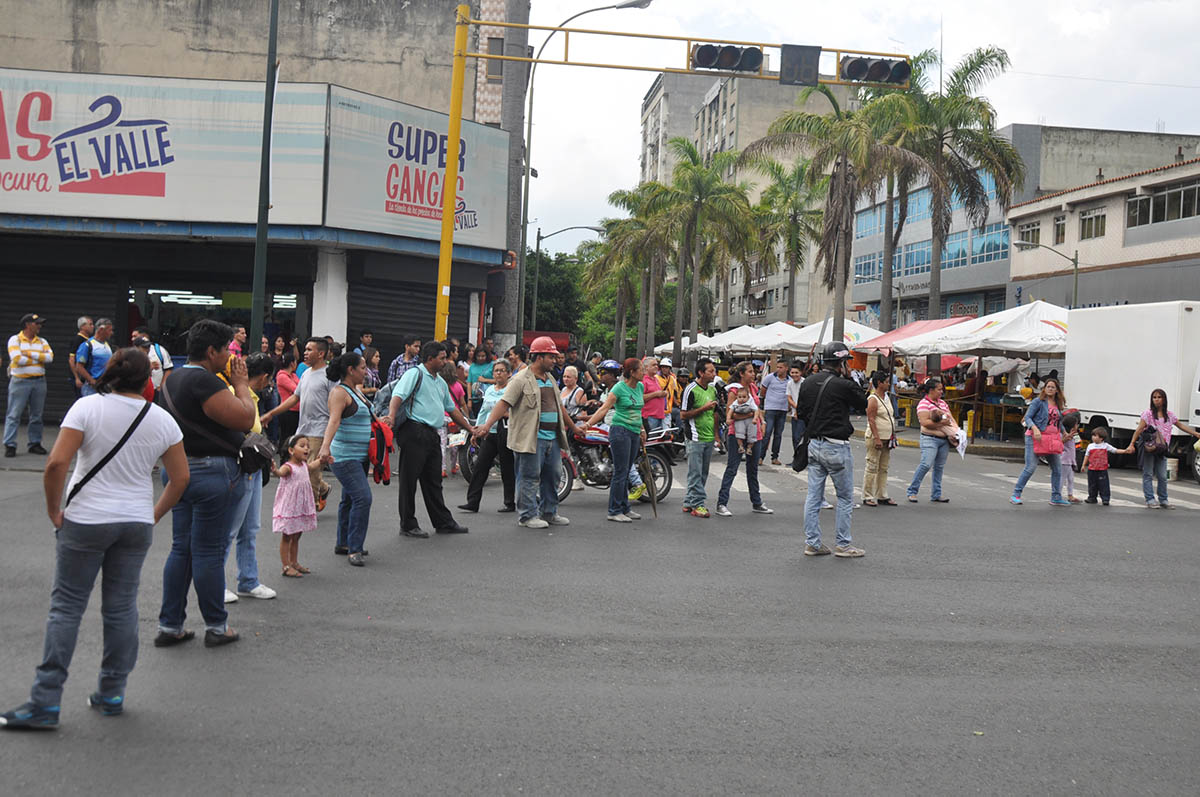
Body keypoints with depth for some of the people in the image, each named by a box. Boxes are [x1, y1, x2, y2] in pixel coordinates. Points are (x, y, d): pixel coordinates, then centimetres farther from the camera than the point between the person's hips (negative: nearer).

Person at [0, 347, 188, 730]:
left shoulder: (88, 407, -8)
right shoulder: (162, 420, 2)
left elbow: (56, 463, -16)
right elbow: (180, 478, 5)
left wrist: (53, 509, -3)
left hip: (85, 521, -3)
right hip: (136, 523, 3)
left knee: (66, 606, 4)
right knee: (122, 607, 11)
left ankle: (45, 703, 5)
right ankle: (112, 694, 19)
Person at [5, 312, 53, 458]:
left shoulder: (42, 341, 13)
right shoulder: (15, 340, -1)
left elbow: (50, 357, -3)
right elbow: (17, 359, -15)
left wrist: (30, 354, -11)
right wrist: (39, 359, -7)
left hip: (39, 382, 5)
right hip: (20, 381, -5)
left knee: (37, 415, 9)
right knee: (14, 414, -5)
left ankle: (35, 443, 17)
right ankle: (9, 445, -3)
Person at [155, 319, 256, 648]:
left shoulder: (171, 378, 12)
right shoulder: (204, 381, -19)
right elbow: (246, 419, -22)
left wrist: (232, 383, 11)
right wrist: (241, 384, -8)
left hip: (179, 470, 9)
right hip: (213, 473, -9)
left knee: (181, 548, 14)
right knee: (209, 552, 0)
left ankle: (169, 626, 18)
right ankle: (216, 627, 12)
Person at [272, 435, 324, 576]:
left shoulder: (303, 465, 7)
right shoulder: (288, 467, -19)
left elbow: (311, 466, 32)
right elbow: (281, 472, -43)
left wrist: (322, 460, 28)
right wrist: (274, 470, -63)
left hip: (301, 508, 8)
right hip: (288, 508, -8)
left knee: (296, 537, 17)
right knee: (286, 537, 1)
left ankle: (294, 563, 27)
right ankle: (286, 566, 6)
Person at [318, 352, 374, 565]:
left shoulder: (357, 390, 13)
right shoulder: (339, 393, -15)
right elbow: (333, 421, -30)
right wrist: (325, 446, -42)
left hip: (359, 456, 9)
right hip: (344, 457, -9)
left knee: (349, 499, 15)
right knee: (362, 497, -16)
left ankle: (343, 544, 24)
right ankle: (354, 549, -12)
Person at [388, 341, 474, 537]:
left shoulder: (440, 382, 22)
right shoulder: (415, 374, -4)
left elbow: (451, 409, 31)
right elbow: (398, 395, -18)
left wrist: (470, 428, 32)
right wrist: (392, 415, -35)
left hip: (432, 434, 8)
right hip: (415, 431, -8)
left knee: (433, 481, 13)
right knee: (410, 479, -1)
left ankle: (443, 522, 19)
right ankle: (408, 525, 5)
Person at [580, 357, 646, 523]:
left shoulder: (640, 386, 12)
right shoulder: (619, 388, -10)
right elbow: (604, 408, -13)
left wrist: (642, 430, 23)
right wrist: (588, 423, -23)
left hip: (634, 433, 7)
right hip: (620, 430, -7)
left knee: (626, 473, 12)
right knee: (620, 472, -7)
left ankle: (624, 509, 18)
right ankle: (614, 511, -2)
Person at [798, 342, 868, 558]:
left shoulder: (807, 383, 6)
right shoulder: (843, 385, -15)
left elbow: (802, 412, 13)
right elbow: (863, 404, 1)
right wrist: (850, 378, 4)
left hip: (813, 445, 7)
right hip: (836, 447, -7)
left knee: (813, 496, 9)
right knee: (845, 497, 6)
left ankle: (812, 543, 13)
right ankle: (843, 545, 10)